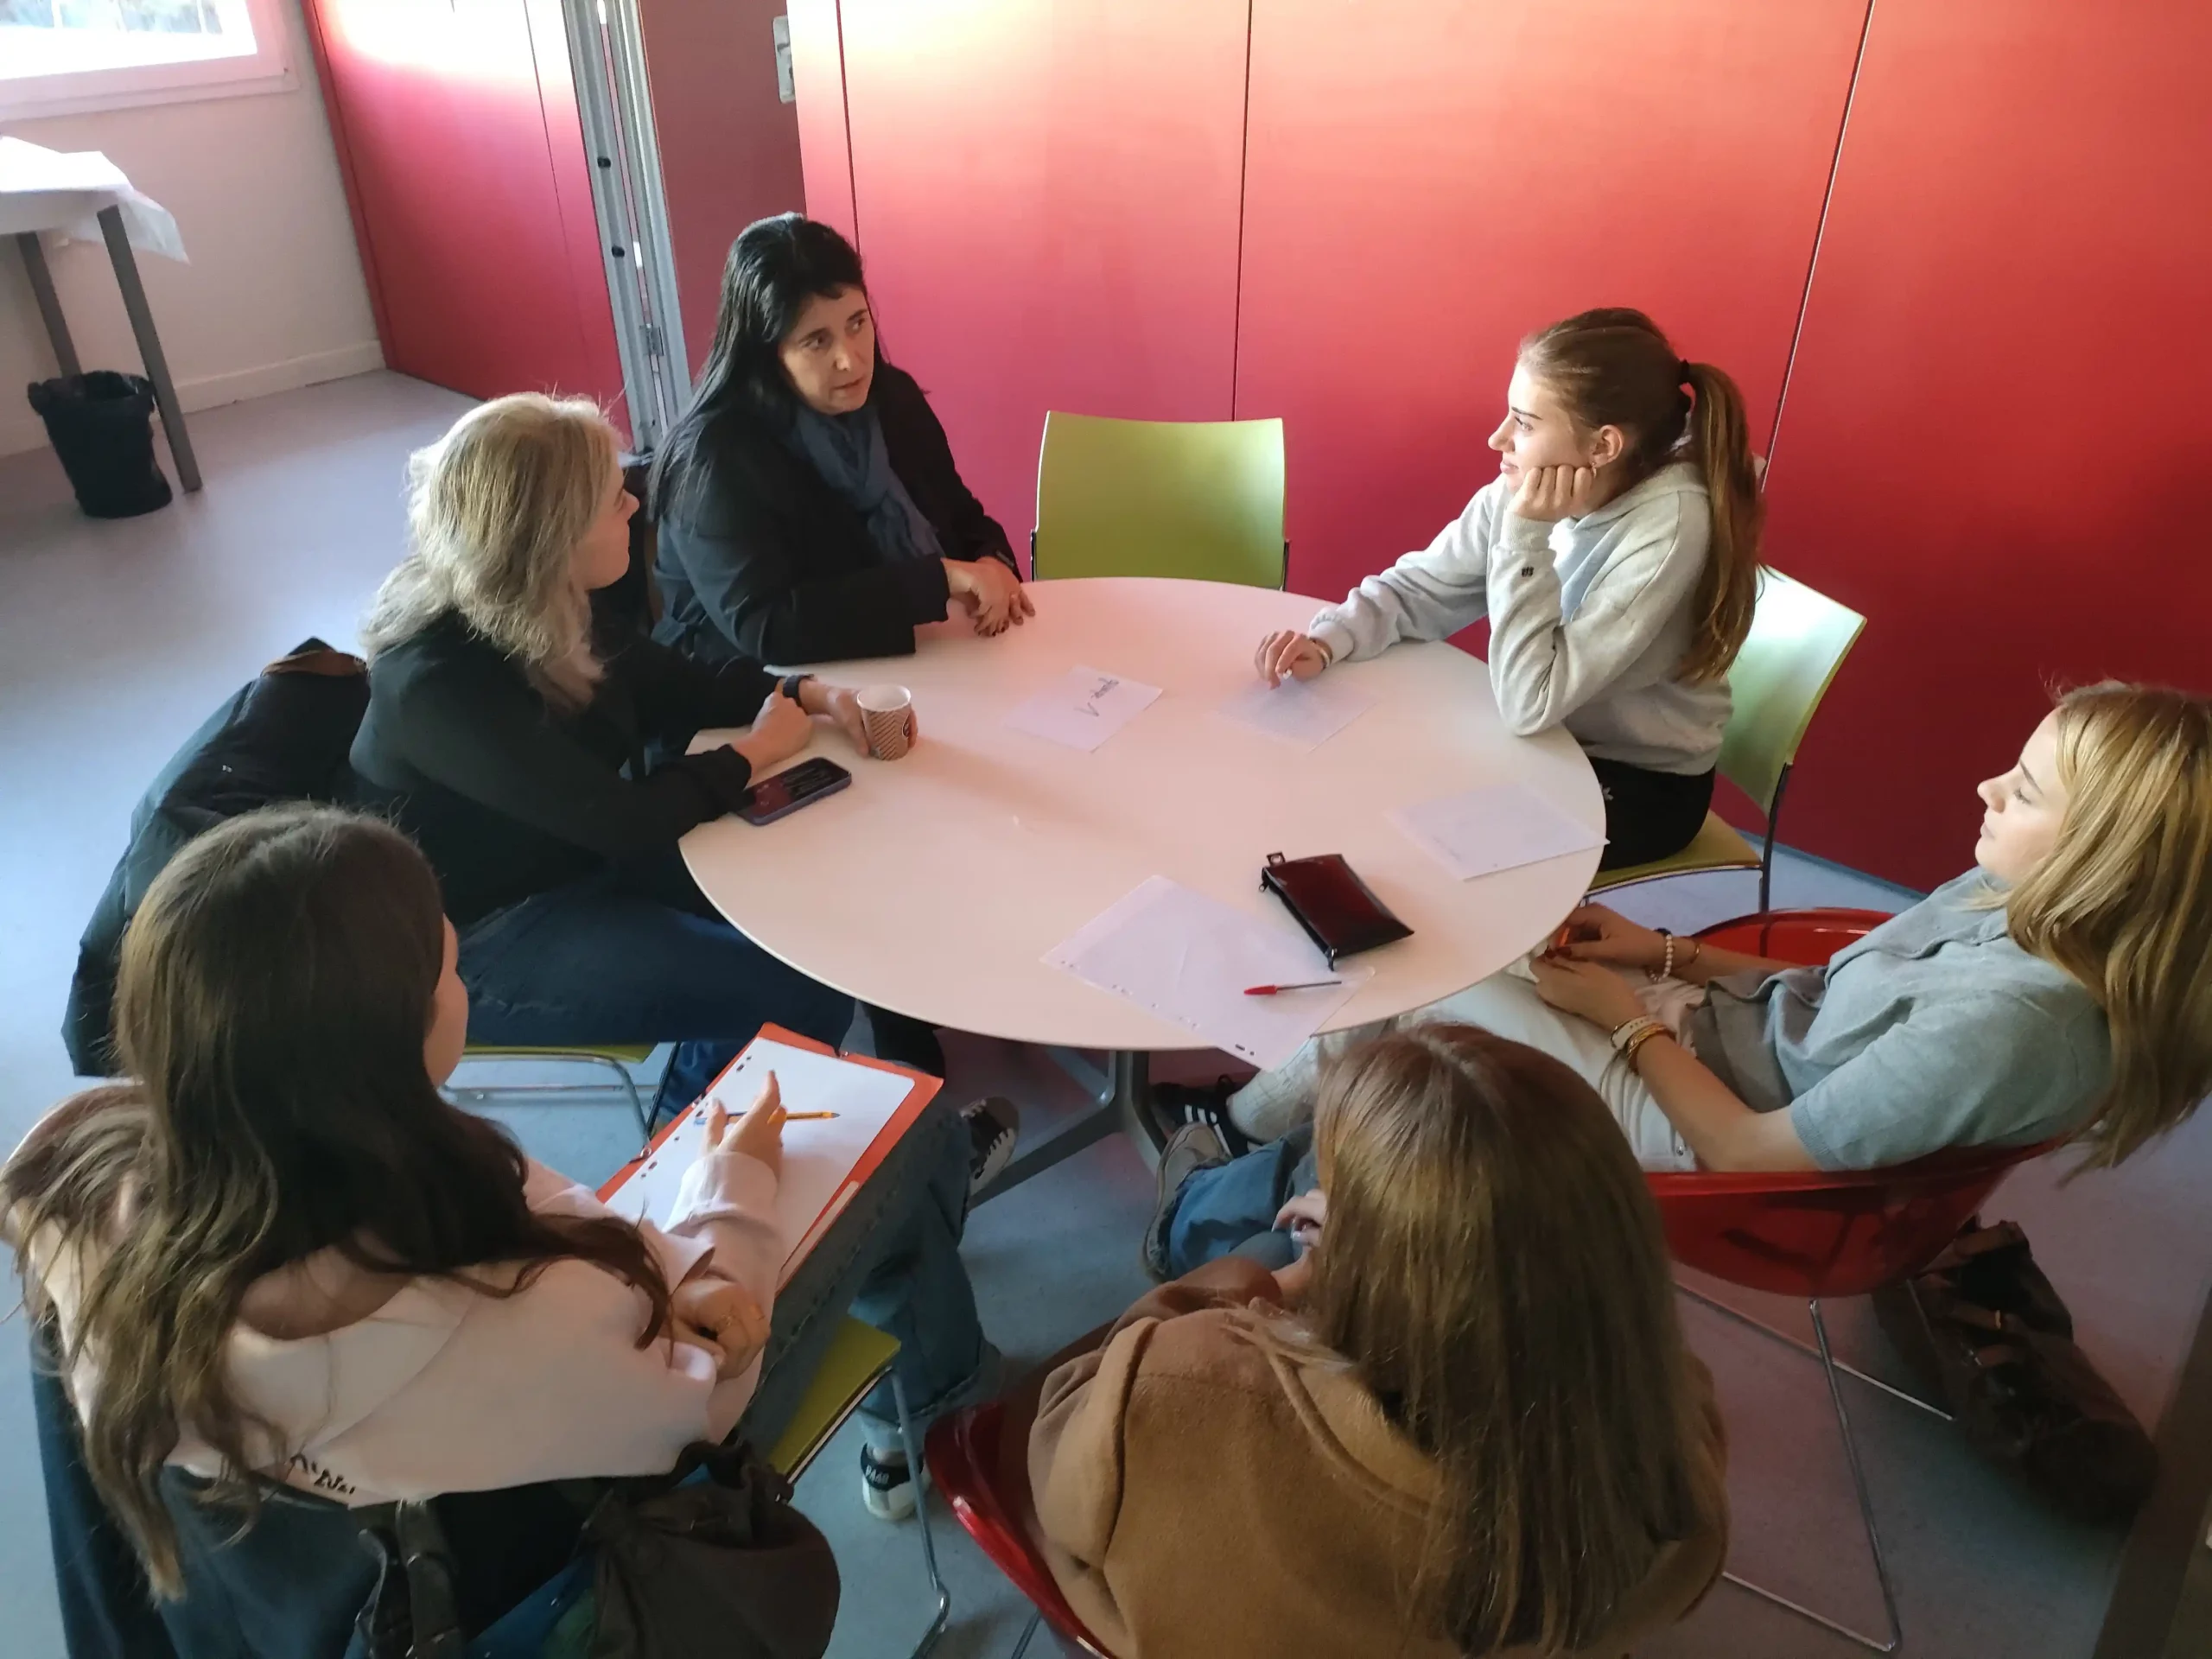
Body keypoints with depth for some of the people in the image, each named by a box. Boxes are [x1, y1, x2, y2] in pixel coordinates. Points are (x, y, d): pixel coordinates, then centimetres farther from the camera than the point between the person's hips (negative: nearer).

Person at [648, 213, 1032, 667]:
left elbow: (961, 517, 13)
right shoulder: (715, 456, -17)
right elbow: (764, 628, -27)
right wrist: (942, 578, -28)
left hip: (912, 668, 7)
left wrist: (991, 562, -11)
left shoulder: (893, 397, 2)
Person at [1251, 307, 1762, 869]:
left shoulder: (1668, 529, -31)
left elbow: (1529, 705, -32)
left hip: (1644, 780, -5)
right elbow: (1419, 588, -3)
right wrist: (1327, 640, -22)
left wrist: (1526, 535, -32)